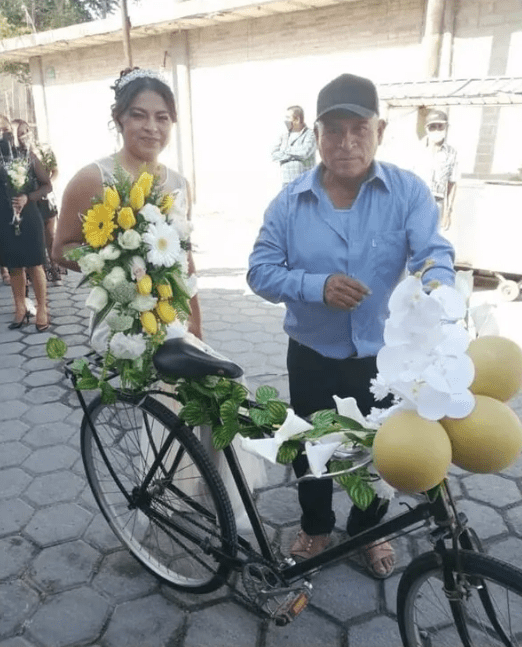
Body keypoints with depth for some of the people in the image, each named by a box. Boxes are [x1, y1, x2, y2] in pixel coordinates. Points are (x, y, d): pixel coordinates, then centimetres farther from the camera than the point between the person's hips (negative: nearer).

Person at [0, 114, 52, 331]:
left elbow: (47, 185, 1)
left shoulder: (28, 156, 0)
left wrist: (27, 198, -12)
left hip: (28, 218, -2)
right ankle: (20, 308, 22)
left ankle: (41, 309, 10)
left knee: (34, 265, 1)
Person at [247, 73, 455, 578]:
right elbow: (260, 271, -9)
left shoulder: (409, 192, -10)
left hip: (383, 357, 0)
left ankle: (368, 529, 49)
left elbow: (435, 259, -20)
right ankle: (315, 527, 47)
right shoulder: (290, 201, -7)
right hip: (312, 356, 1)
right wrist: (317, 286, -27)